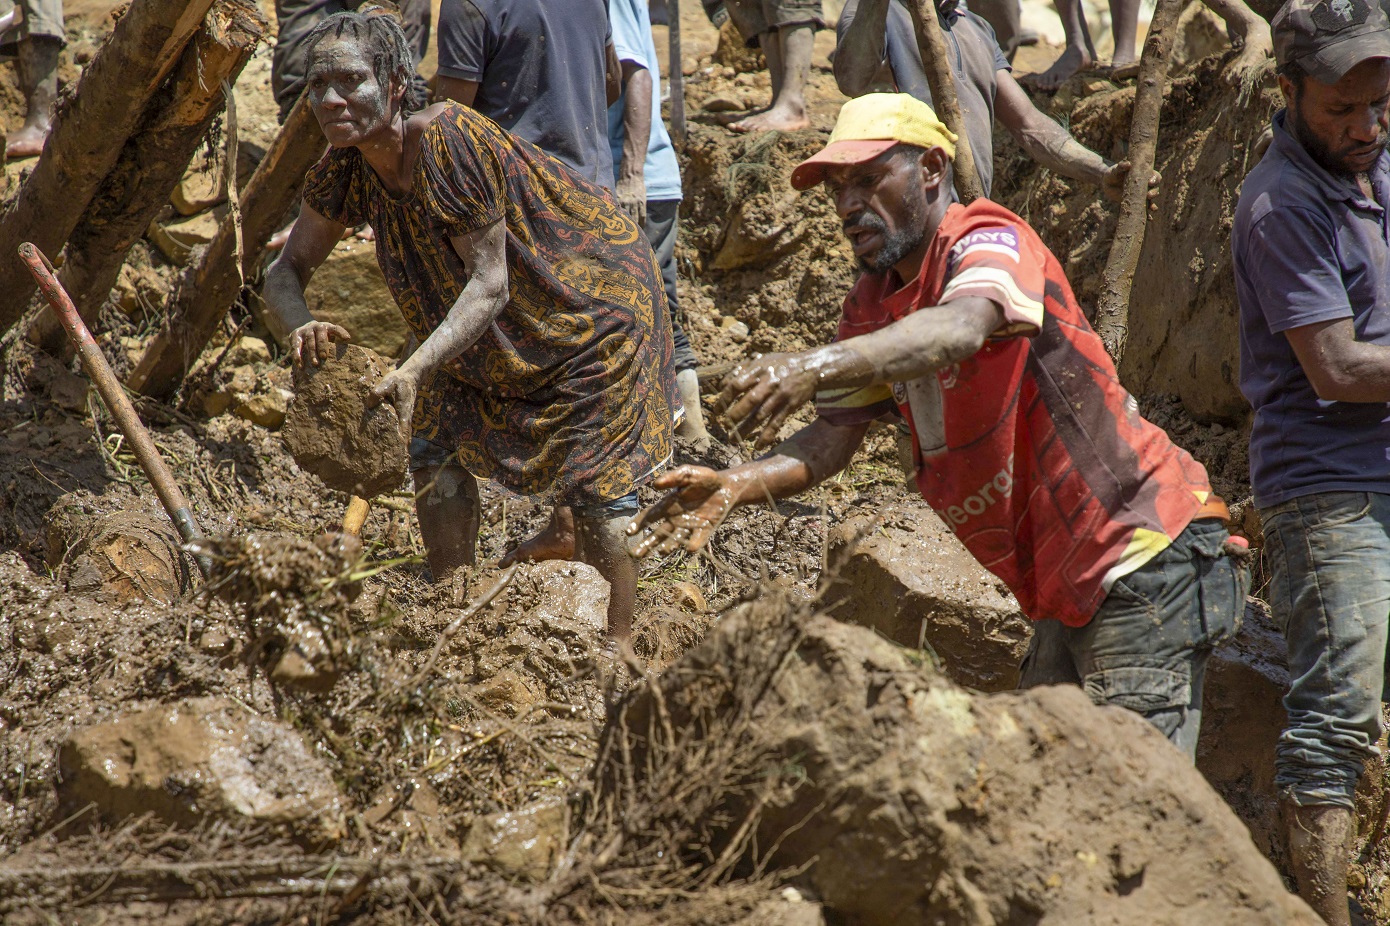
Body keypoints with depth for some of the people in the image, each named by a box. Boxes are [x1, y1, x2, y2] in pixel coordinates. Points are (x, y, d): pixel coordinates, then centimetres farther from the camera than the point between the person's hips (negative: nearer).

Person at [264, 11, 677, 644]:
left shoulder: (451, 143, -34)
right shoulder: (346, 171, -12)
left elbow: (490, 285, -33)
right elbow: (285, 271, -6)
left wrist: (414, 371, -45)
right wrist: (300, 326, -30)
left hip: (591, 302, -7)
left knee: (598, 496, -8)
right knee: (438, 455, 0)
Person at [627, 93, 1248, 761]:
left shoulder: (989, 242, -17)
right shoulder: (872, 308, 9)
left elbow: (961, 328, -40)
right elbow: (831, 439, 3)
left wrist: (815, 367, -55)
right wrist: (735, 486, -17)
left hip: (1146, 564, -9)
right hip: (1070, 594, 9)